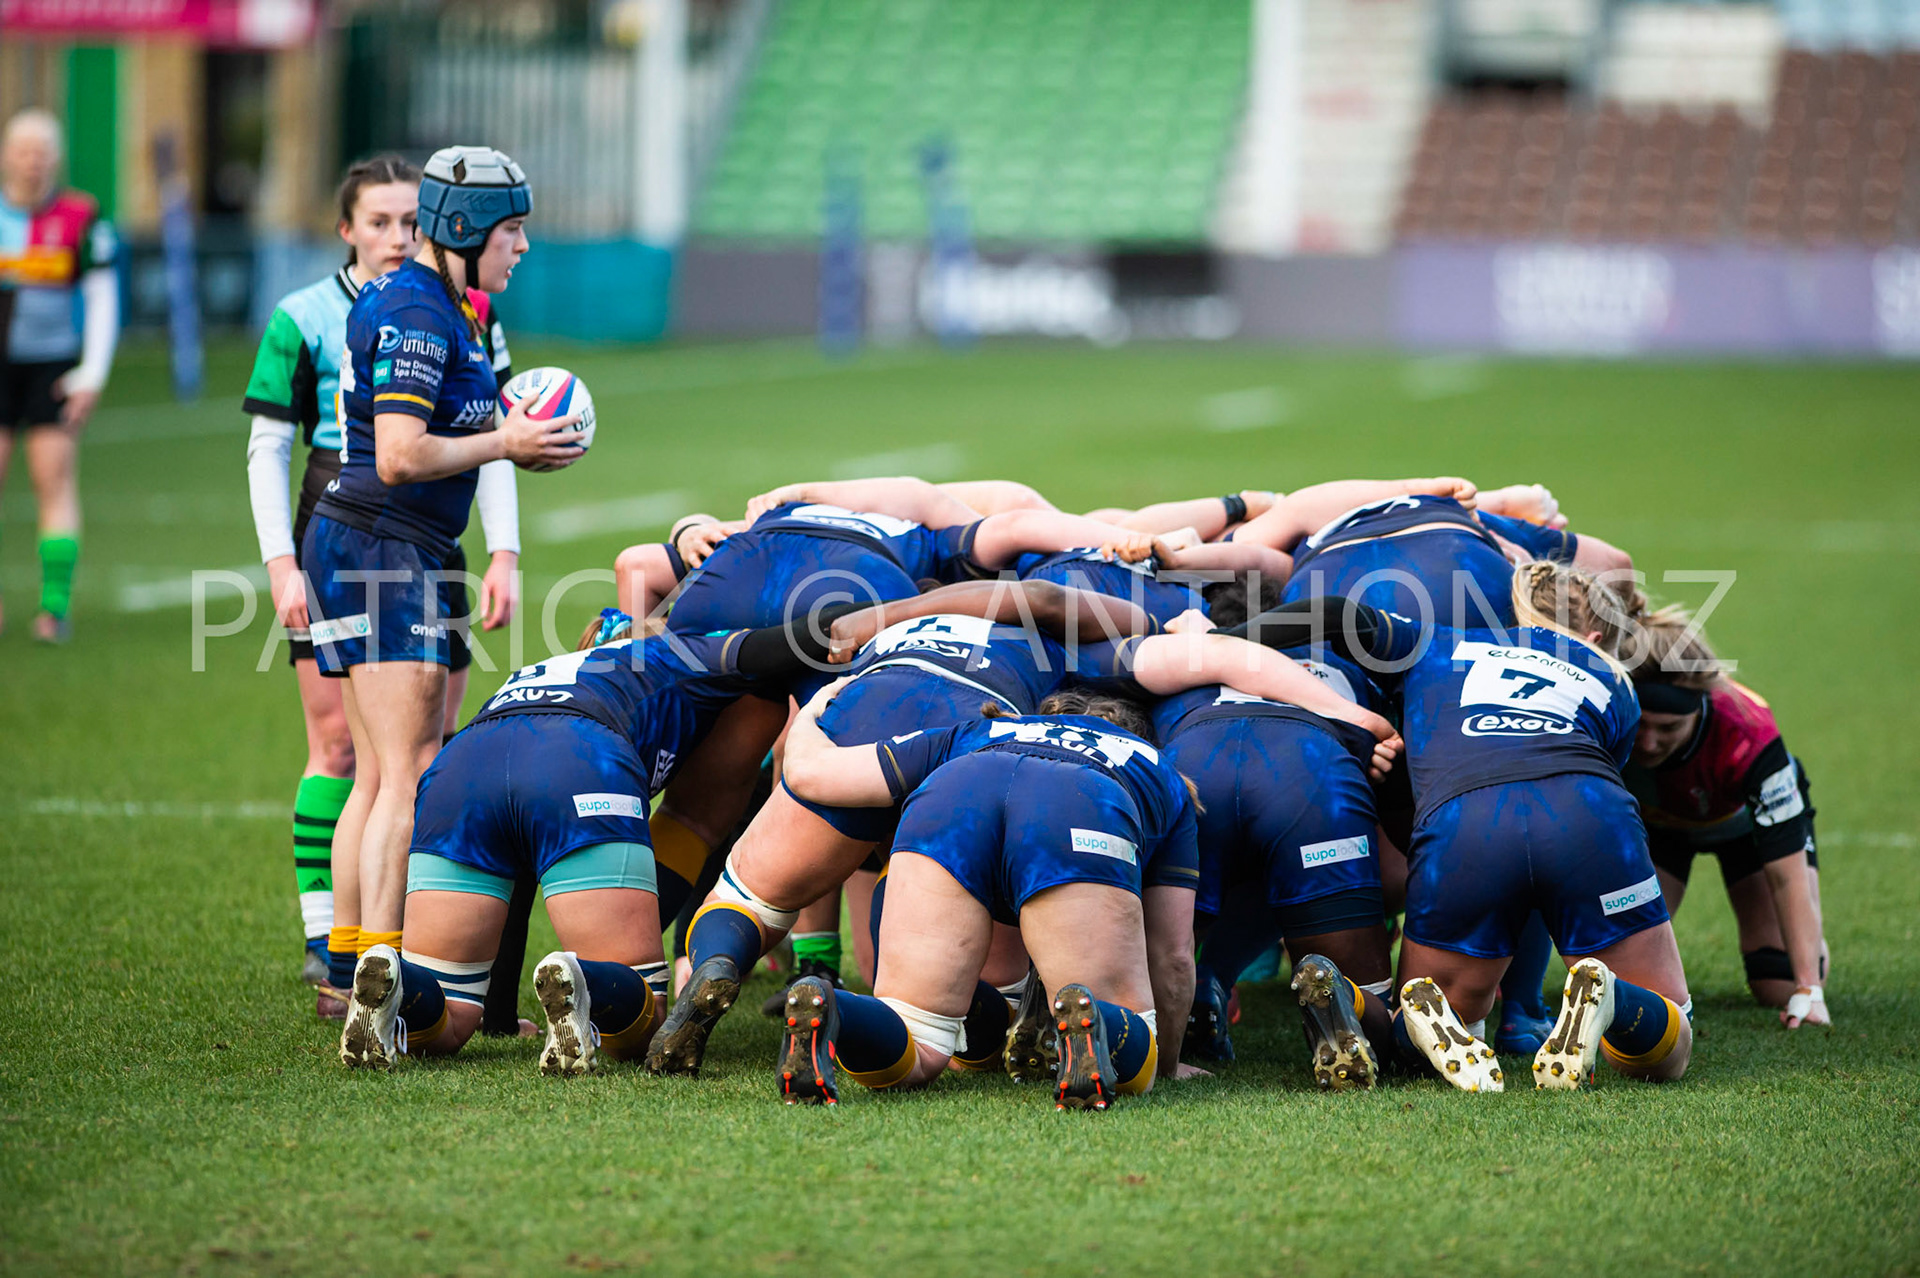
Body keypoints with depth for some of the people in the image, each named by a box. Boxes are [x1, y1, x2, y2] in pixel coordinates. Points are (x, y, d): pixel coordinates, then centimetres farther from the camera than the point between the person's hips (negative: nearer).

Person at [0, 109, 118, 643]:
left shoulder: (81, 219, -3)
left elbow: (103, 302, 0)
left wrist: (92, 376, -7)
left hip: (53, 368, -1)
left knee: (56, 482, -7)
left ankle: (56, 605, -7)